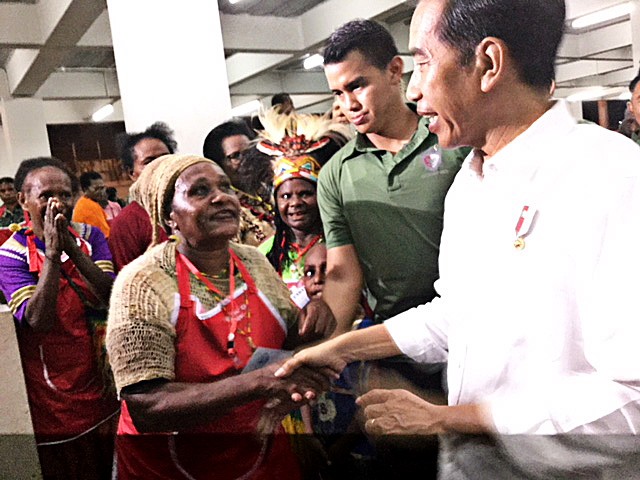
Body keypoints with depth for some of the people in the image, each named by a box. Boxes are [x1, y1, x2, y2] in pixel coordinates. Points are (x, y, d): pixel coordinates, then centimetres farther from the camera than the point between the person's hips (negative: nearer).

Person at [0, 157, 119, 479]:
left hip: (101, 383, 3)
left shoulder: (90, 236, -2)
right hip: (54, 399, -3)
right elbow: (39, 321, -23)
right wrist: (52, 255, -29)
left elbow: (112, 297, -15)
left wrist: (73, 249, -25)